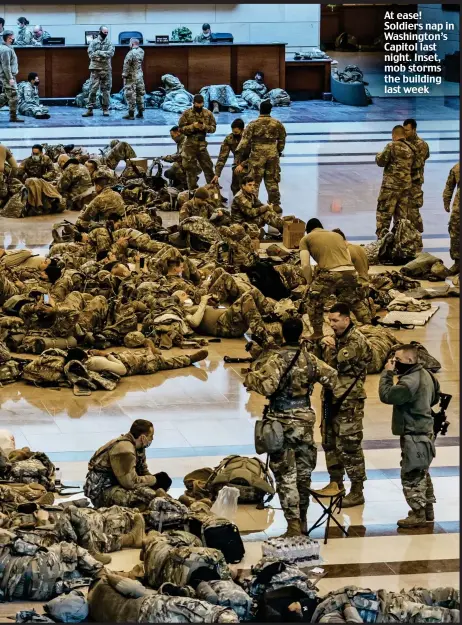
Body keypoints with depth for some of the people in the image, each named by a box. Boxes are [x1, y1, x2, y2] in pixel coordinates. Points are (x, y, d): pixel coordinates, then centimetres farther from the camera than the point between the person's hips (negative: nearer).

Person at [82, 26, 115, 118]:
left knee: (106, 89, 3)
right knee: (93, 89, -5)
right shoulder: (93, 43, 5)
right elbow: (91, 54, -7)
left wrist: (99, 53, -12)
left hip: (106, 69, 1)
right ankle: (90, 109, -5)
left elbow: (111, 53, -9)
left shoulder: (109, 43, 8)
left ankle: (105, 109, 8)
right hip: (95, 68, -1)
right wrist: (104, 54, -9)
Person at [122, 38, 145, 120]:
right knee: (139, 94, 14)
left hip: (131, 76, -7)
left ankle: (131, 113, -3)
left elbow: (127, 65, -17)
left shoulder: (131, 53, -20)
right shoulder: (141, 52, 2)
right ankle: (140, 112, 19)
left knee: (130, 95, -3)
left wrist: (124, 74, -7)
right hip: (140, 76, 7)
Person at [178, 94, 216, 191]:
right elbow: (181, 128, -6)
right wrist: (193, 126, -19)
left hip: (202, 144, 2)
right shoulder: (187, 114, -4)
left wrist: (205, 127, -14)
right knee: (191, 168, 3)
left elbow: (213, 127, 7)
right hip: (190, 144, -2)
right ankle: (193, 189, 10)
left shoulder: (208, 114, 5)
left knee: (208, 166, 5)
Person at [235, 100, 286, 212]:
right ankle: (275, 205, 16)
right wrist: (279, 152, 29)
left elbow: (245, 141, -9)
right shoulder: (277, 124, 2)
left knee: (254, 182, 4)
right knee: (272, 181, 12)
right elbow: (282, 141, 13)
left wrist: (238, 156, -5)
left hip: (257, 156, -3)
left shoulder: (253, 124, -7)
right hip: (273, 156, 3)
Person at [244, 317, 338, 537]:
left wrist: (250, 376, -8)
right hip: (305, 420, 5)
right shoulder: (309, 358, 1)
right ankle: (302, 520, 26)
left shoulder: (276, 358, -14)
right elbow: (331, 377, 3)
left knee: (285, 475, -2)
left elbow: (267, 385, -25)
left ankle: (293, 524, -8)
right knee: (304, 472, 17)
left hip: (282, 421, -5)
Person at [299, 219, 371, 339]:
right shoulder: (338, 235, 29)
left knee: (313, 304, 16)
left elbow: (305, 265, 3)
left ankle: (318, 334, 16)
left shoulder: (306, 239, 15)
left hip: (329, 274, -4)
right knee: (357, 303, 24)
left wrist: (310, 282, 18)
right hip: (350, 272, 4)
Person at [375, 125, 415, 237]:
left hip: (391, 185, -6)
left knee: (383, 214, -2)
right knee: (401, 215, 12)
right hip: (406, 185, 6)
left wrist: (379, 155, 12)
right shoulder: (411, 149, 8)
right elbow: (413, 166, 14)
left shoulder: (392, 146, -11)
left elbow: (381, 161, -8)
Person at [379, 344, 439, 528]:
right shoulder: (425, 374, 8)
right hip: (424, 430, 10)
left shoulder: (410, 382, -25)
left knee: (411, 476, -3)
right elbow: (435, 396, 23)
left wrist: (387, 373, -19)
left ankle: (418, 514, 0)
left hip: (414, 435, -10)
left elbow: (386, 395, -27)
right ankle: (428, 509, 29)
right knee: (422, 473, 20)